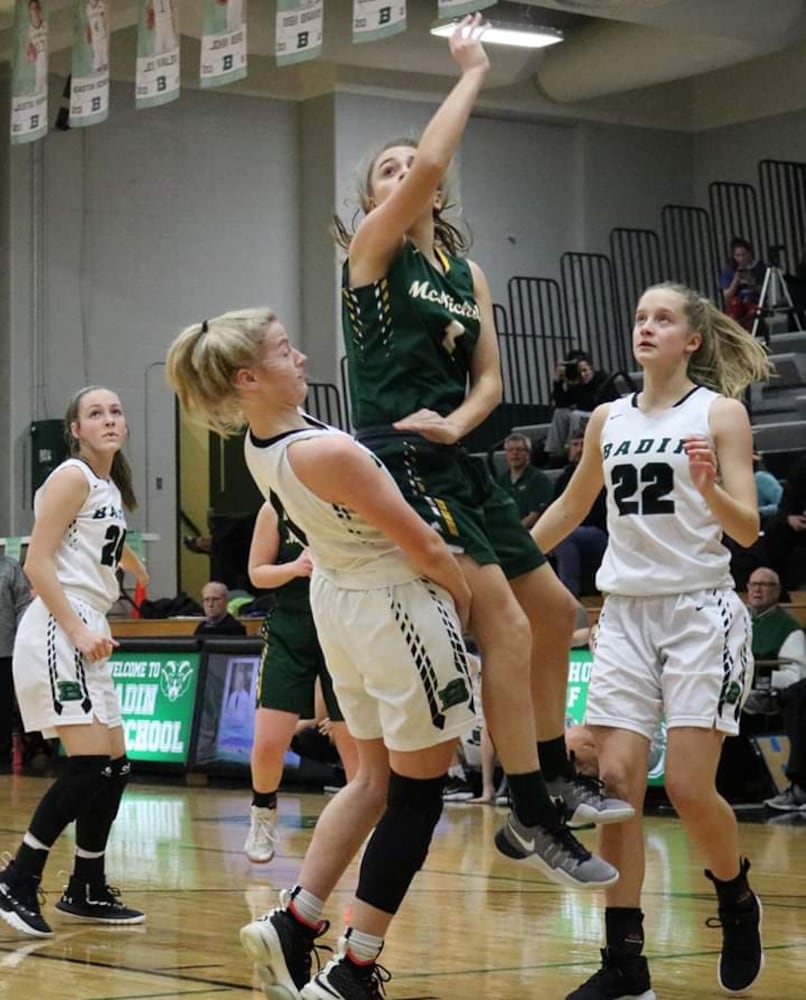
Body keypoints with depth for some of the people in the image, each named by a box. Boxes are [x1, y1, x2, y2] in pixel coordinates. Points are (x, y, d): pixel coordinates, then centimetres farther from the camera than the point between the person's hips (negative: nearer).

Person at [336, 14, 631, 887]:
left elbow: (489, 378, 11)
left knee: (553, 611, 16)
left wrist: (457, 421, -10)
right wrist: (470, 76, -10)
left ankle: (553, 777, 32)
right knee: (506, 624, -18)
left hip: (458, 464, 8)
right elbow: (429, 162, -20)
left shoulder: (467, 272, 17)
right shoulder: (373, 247, -3)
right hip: (399, 464, -8)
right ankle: (534, 818, -16)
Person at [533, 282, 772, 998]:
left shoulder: (720, 412, -2)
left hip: (700, 611, -4)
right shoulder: (609, 420, 11)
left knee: (689, 788, -10)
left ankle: (738, 903, 19)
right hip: (625, 614, 4)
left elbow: (748, 531, -7)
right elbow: (571, 510, 24)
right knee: (614, 785, -6)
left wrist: (708, 487, -26)